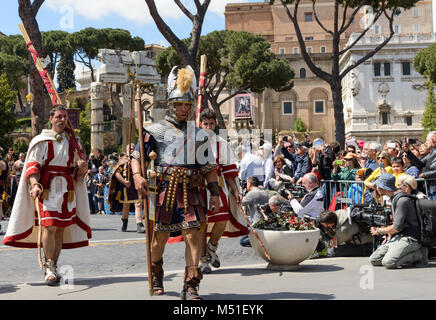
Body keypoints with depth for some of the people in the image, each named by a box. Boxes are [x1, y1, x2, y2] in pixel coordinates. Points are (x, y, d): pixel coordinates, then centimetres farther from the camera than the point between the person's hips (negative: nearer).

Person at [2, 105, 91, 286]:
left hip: (67, 190, 4)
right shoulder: (41, 141, 4)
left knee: (61, 229, 3)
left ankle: (53, 267, 12)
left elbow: (76, 173, 20)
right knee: (50, 227, -16)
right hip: (47, 189, -4)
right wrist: (35, 184, -22)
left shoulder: (71, 143, 17)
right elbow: (32, 166, -5)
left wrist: (82, 168, -3)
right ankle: (49, 267, -8)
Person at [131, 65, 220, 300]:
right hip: (164, 191, -1)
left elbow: (209, 167, 15)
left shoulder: (199, 134, 13)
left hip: (191, 192, 2)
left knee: (193, 235, -9)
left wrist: (215, 194, 9)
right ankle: (156, 275, 35)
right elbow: (137, 155, 4)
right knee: (160, 236, 7)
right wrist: (137, 176, -14)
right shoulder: (156, 130, 5)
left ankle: (190, 287, -5)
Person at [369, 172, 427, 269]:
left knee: (388, 262, -29)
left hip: (409, 238, -10)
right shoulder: (393, 198, 15)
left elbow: (397, 227, -19)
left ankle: (419, 254, -8)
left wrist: (379, 231, -5)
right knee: (374, 260, -3)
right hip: (397, 237, 10)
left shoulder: (402, 200, -17)